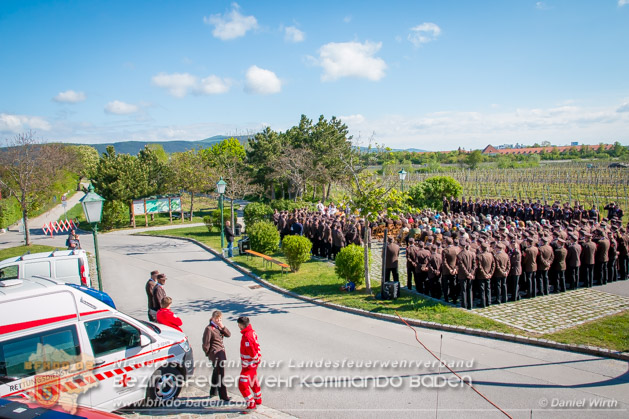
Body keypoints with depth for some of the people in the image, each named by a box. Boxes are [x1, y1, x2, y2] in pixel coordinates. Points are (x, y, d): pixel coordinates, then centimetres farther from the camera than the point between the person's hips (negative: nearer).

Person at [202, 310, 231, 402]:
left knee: (216, 373, 22)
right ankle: (223, 396, -1)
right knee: (220, 375, -7)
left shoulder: (219, 327, 8)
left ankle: (213, 392, 38)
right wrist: (208, 353, -6)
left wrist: (222, 327, -12)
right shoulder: (209, 328, -16)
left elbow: (228, 334, 1)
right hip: (215, 354, -9)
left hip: (221, 353, 9)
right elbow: (206, 343, -14)